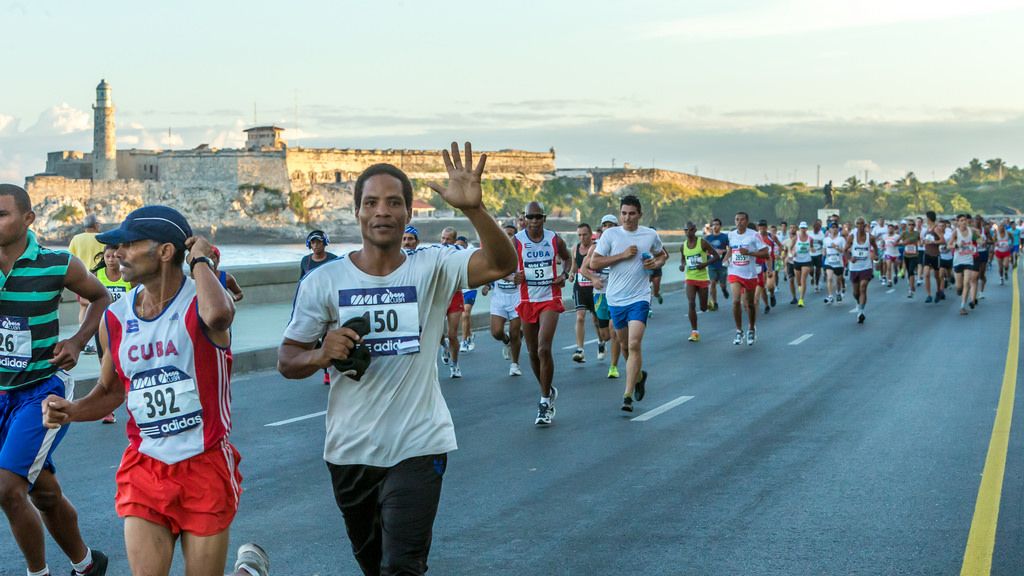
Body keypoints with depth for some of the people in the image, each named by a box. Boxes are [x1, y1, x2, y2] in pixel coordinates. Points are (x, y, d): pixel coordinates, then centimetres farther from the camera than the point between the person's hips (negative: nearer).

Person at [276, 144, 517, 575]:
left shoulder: (432, 268, -6)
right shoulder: (324, 281, -3)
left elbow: (501, 264, -22)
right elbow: (287, 360, 2)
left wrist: (474, 209, -39)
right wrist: (322, 355, -20)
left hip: (418, 447, -3)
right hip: (349, 451, 3)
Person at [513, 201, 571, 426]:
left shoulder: (555, 240, -1)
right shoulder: (516, 241, -4)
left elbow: (567, 258, 18)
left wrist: (564, 275, -2)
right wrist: (514, 274, -20)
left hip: (550, 300, -2)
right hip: (527, 301, 2)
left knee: (544, 350, -16)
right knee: (533, 352, 11)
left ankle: (545, 401, -9)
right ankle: (548, 391, 35)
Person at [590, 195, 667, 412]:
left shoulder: (650, 235, 2)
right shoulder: (610, 234, -2)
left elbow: (663, 255, 21)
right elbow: (594, 263, -5)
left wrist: (657, 263, -3)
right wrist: (622, 255, -13)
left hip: (639, 298, -2)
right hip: (615, 298, 2)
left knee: (634, 345, -16)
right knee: (625, 345, 16)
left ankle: (628, 396, -15)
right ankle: (639, 375, 45)